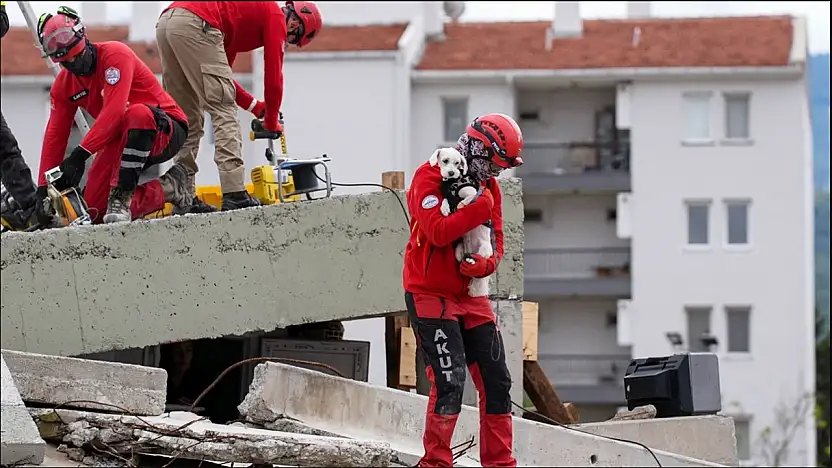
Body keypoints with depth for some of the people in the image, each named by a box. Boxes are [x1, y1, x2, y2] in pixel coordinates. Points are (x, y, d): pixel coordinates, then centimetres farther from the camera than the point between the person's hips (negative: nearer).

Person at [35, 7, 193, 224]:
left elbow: (113, 112, -31)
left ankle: (121, 197, -34)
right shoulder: (63, 85, 2)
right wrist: (43, 188, -5)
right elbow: (55, 135, 3)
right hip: (121, 140, 7)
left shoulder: (115, 54, -20)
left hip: (163, 128, -7)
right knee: (94, 208, -10)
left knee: (137, 114, -42)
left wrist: (80, 154, -35)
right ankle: (167, 188, 5)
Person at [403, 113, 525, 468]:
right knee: (449, 382, -15)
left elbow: (495, 242, 10)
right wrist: (482, 206, -24)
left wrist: (484, 264, -11)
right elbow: (438, 231, -26)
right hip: (430, 293, -7)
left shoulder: (489, 187, 9)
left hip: (472, 296, 7)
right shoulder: (430, 178, -13)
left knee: (496, 381, 4)